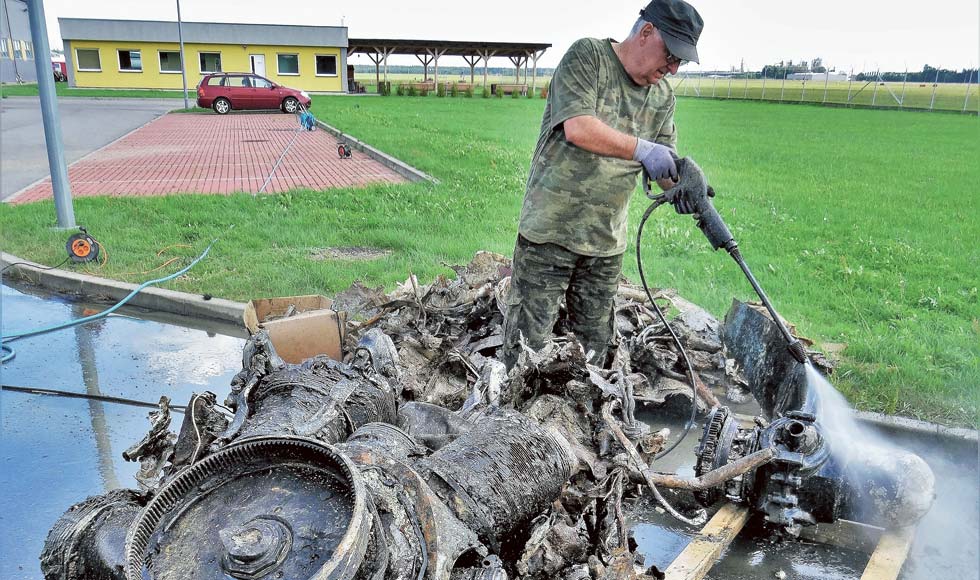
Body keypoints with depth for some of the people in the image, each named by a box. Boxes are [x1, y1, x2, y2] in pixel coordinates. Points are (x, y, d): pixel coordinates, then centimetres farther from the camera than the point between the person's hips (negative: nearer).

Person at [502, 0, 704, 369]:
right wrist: (642, 149, -18)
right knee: (528, 340, 0)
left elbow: (665, 166, 11)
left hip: (607, 241, 6)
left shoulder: (663, 97, 11)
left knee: (594, 345, 13)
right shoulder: (587, 55, -6)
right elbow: (577, 128, -20)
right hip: (550, 230, -5)